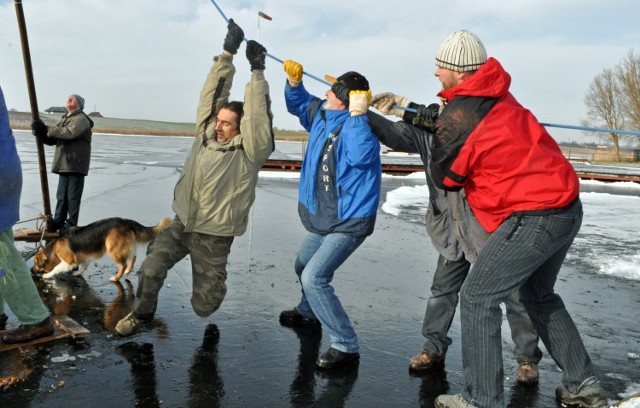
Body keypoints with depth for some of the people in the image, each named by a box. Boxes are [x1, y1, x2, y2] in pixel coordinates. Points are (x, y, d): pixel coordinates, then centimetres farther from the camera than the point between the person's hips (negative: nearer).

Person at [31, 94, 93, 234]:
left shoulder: (81, 119, -6)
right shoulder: (64, 119, 21)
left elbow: (70, 132, -24)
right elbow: (52, 139, 14)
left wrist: (46, 129, -21)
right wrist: (42, 132, -8)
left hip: (76, 164, -8)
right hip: (64, 164, 8)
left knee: (73, 196, -3)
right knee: (61, 195, 13)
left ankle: (71, 224, 4)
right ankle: (58, 222, 21)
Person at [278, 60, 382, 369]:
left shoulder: (355, 124, -24)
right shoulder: (321, 114, 1)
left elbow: (360, 156, -44)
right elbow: (298, 103, 20)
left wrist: (357, 114, -40)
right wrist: (294, 80, 2)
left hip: (349, 221, -10)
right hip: (321, 218, 10)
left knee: (314, 278, -18)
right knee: (303, 266, 27)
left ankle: (345, 346, -6)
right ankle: (308, 312, 56)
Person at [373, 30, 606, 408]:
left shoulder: (458, 116, -15)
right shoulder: (496, 95, 11)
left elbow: (444, 177, -1)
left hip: (534, 217, -10)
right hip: (567, 207, 10)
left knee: (477, 299, 1)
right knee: (539, 294, 25)